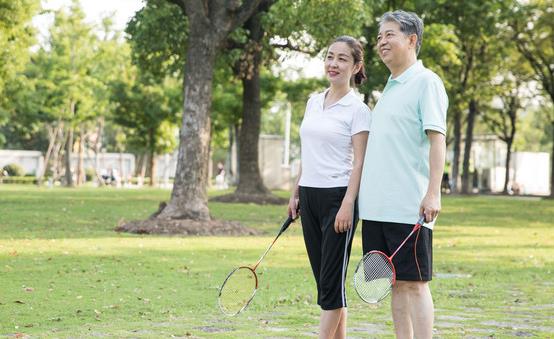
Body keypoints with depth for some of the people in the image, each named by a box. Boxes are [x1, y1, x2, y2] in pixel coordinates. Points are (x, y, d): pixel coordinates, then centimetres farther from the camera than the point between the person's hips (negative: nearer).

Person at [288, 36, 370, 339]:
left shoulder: (357, 109, -7)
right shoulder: (313, 102, 13)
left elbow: (359, 162, -11)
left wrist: (348, 205, -18)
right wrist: (295, 192, 17)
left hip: (337, 197, -7)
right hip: (309, 196, 7)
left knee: (331, 281, -6)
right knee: (322, 278, 8)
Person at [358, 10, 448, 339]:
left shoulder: (426, 82, -5)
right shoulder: (389, 88, 19)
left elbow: (437, 139, -13)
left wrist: (433, 193, -21)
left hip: (409, 208, -8)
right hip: (378, 206, 8)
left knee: (414, 283, -6)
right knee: (396, 283, 10)